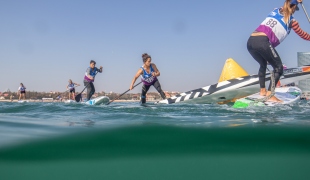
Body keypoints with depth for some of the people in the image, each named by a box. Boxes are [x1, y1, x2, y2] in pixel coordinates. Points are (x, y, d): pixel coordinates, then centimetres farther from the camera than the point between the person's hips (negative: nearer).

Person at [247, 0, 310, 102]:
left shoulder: (276, 10, 26)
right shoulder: (291, 20, 12)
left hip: (250, 41, 7)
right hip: (263, 41, -7)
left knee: (263, 64, 29)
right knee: (278, 68, 4)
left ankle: (262, 90, 30)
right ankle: (269, 95, -9)